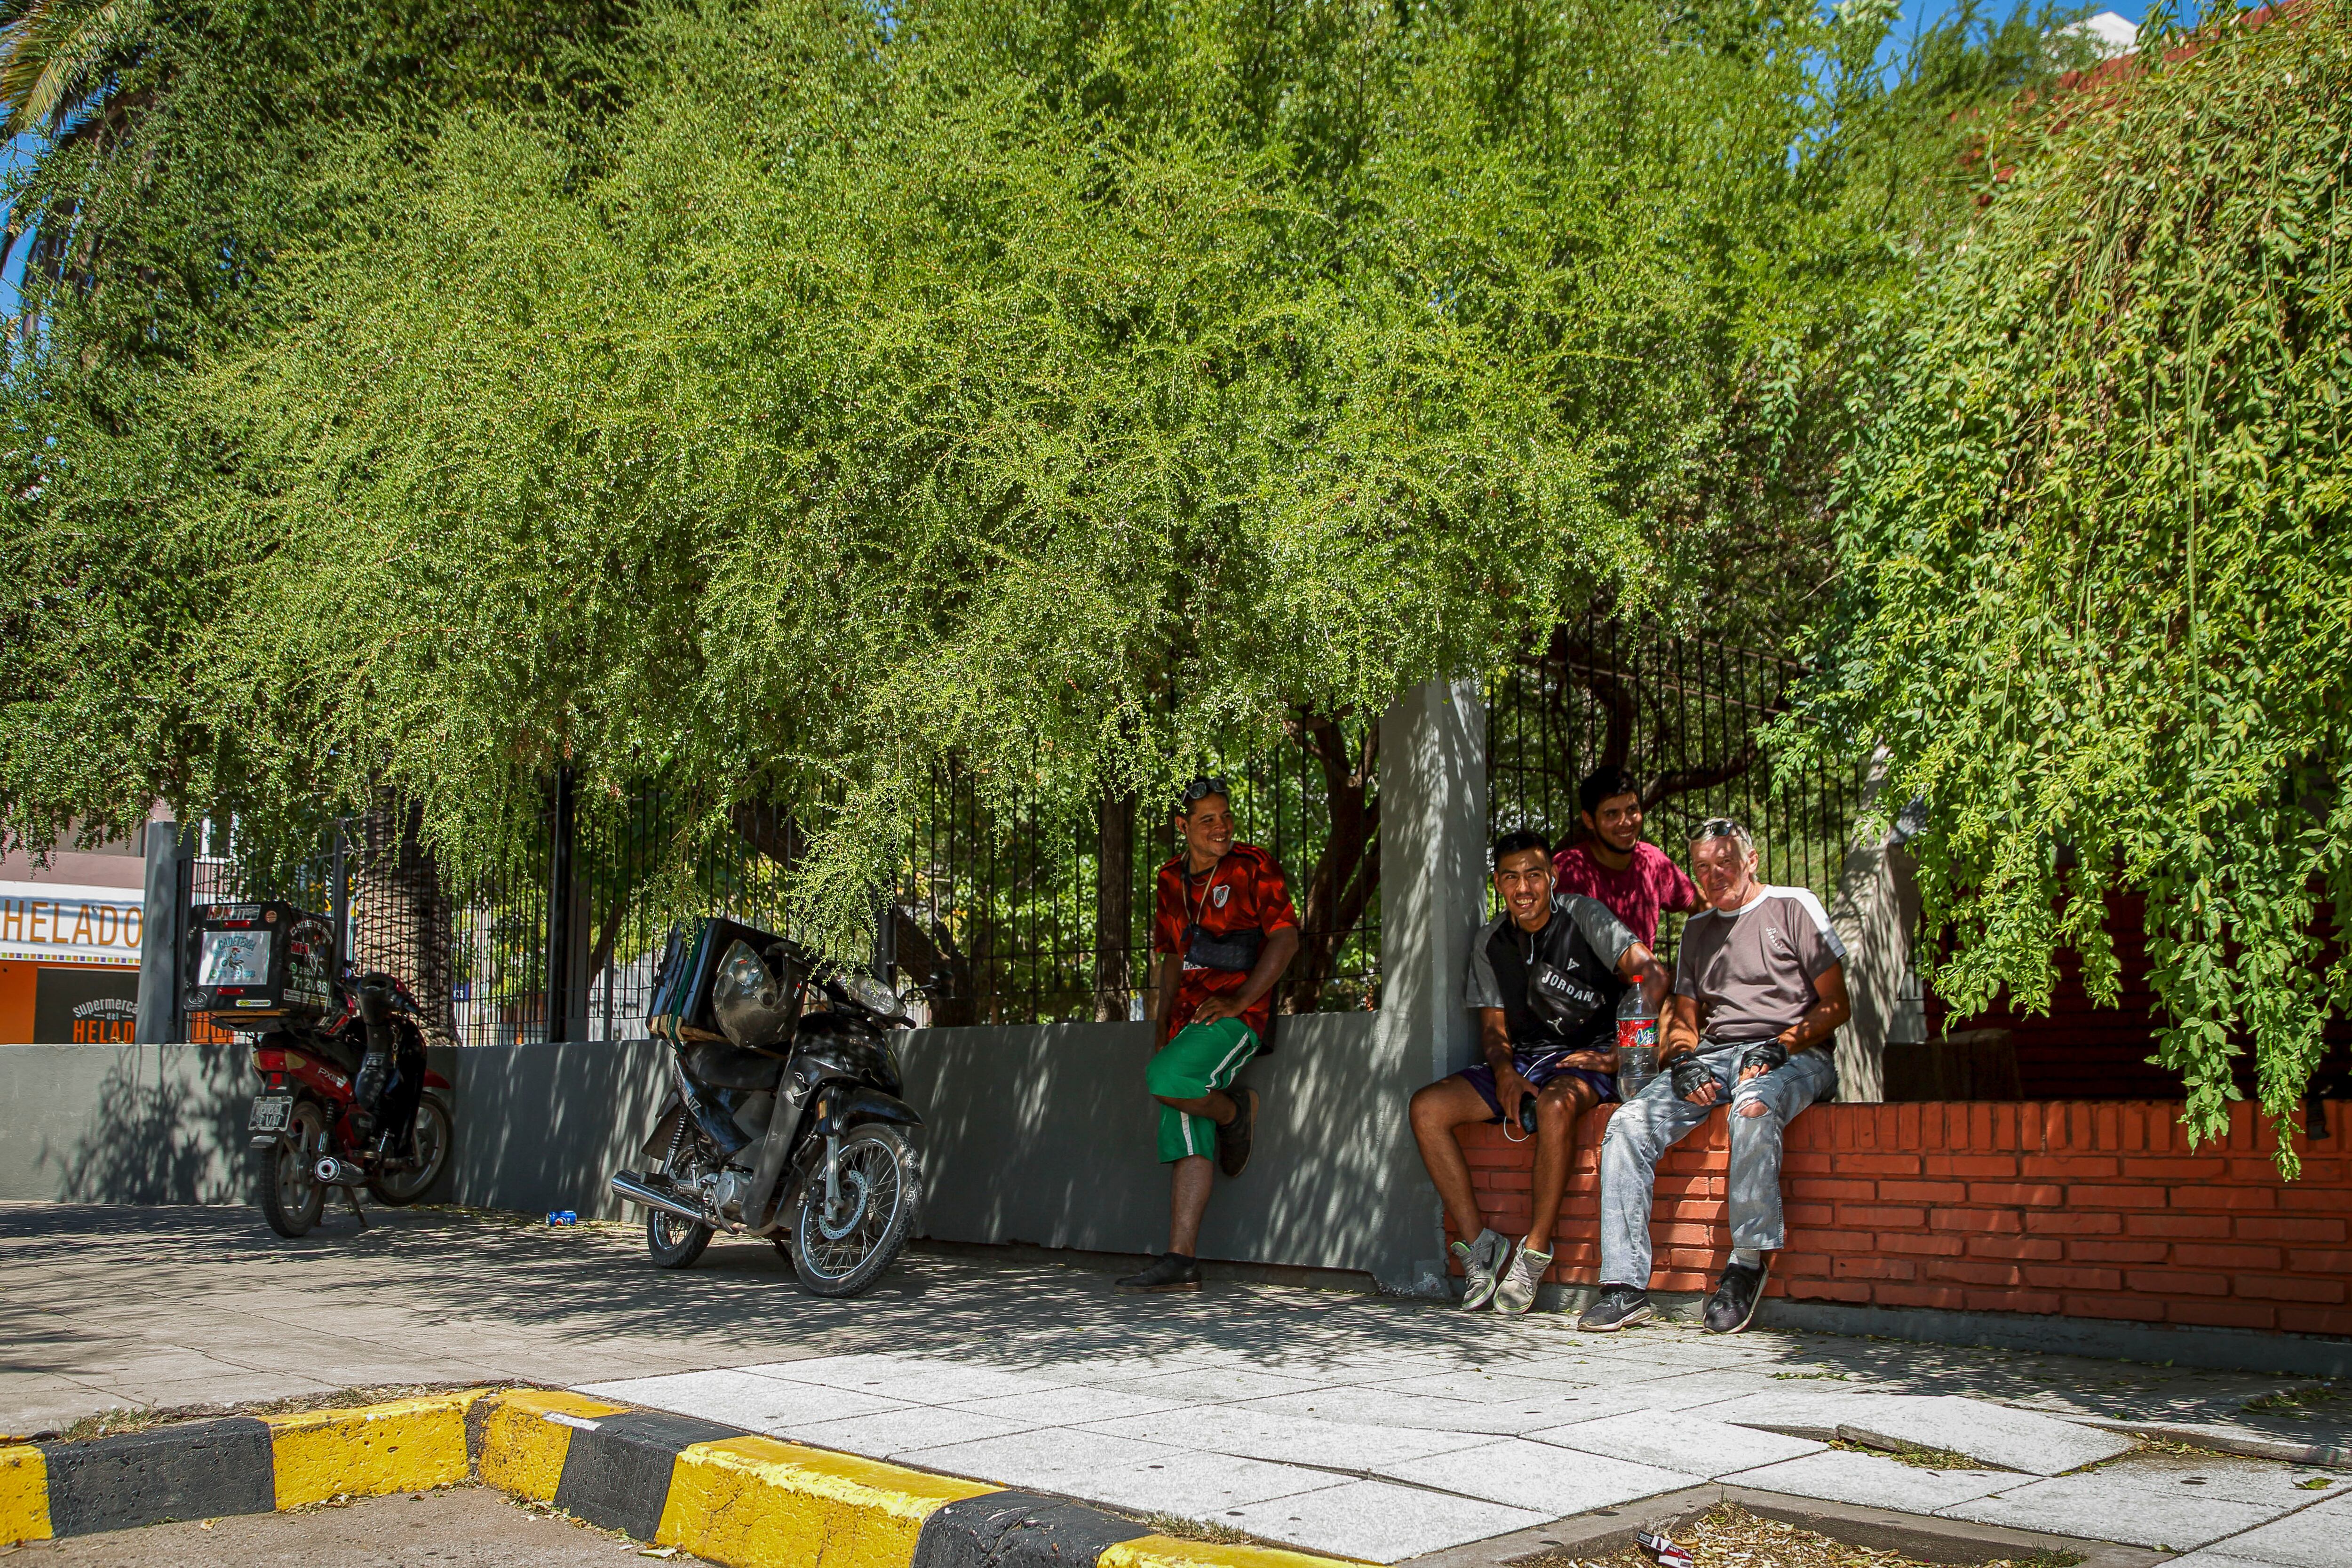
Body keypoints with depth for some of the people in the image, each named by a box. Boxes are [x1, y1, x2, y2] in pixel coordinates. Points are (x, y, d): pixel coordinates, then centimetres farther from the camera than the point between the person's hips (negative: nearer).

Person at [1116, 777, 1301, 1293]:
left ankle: (1235, 1111, -2)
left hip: (1236, 1016, -7)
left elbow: (1285, 939, -8)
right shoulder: (1172, 880, 17)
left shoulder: (1252, 866, -2)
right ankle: (1181, 1263, 1)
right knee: (1187, 1144, 2)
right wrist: (1162, 1029, 15)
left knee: (1165, 1079, -31)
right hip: (1189, 1019, 7)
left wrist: (1237, 1001, -16)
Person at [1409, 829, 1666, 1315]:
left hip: (1587, 1059, -5)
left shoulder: (1582, 916, -4)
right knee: (1426, 1107, -16)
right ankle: (1479, 1244, -16)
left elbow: (1651, 976, -14)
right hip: (1521, 1061, 5)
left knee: (1555, 1104, -40)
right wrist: (1503, 1071, -12)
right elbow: (1493, 1028, 10)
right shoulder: (1490, 943, 10)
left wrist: (1621, 1054, -26)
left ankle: (1535, 1251, -28)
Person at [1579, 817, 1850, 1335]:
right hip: (1711, 1055, 5)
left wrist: (1778, 1047, -13)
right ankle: (1625, 1285, -23)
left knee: (1753, 1108, -40)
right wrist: (1685, 1059, -2)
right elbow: (1682, 1017, 22)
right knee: (1628, 1124, -20)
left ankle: (1749, 1261, -28)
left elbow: (1835, 1005, 2)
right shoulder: (1697, 929, 24)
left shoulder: (1794, 907, 8)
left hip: (1793, 1056, -5)